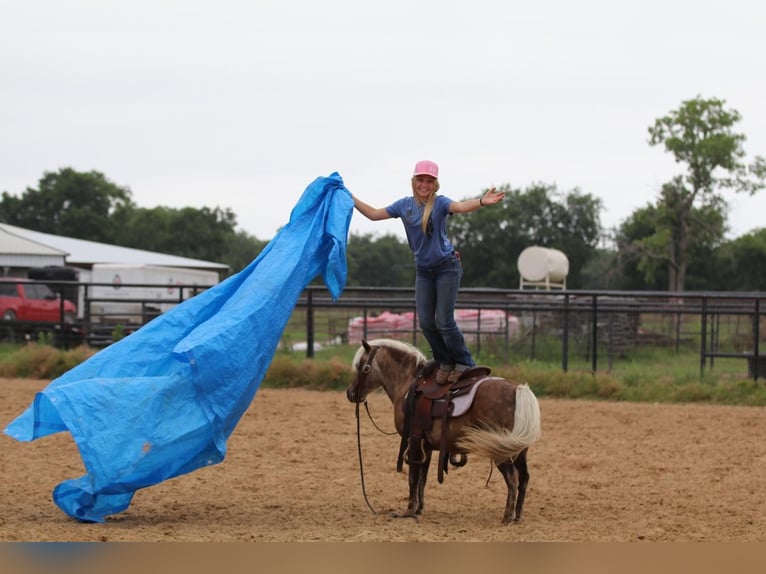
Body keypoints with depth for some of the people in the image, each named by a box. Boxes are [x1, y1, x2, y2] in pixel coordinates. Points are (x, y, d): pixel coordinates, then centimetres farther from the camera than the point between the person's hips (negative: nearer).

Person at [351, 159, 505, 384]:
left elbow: (461, 207, -35)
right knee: (425, 323, 3)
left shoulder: (439, 203, -14)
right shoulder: (405, 205, 2)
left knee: (444, 322, -8)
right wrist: (350, 198, 7)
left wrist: (482, 201, -55)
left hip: (447, 267, -5)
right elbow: (373, 214, 11)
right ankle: (445, 363, 21)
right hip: (423, 270, 5)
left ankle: (464, 364, 8)